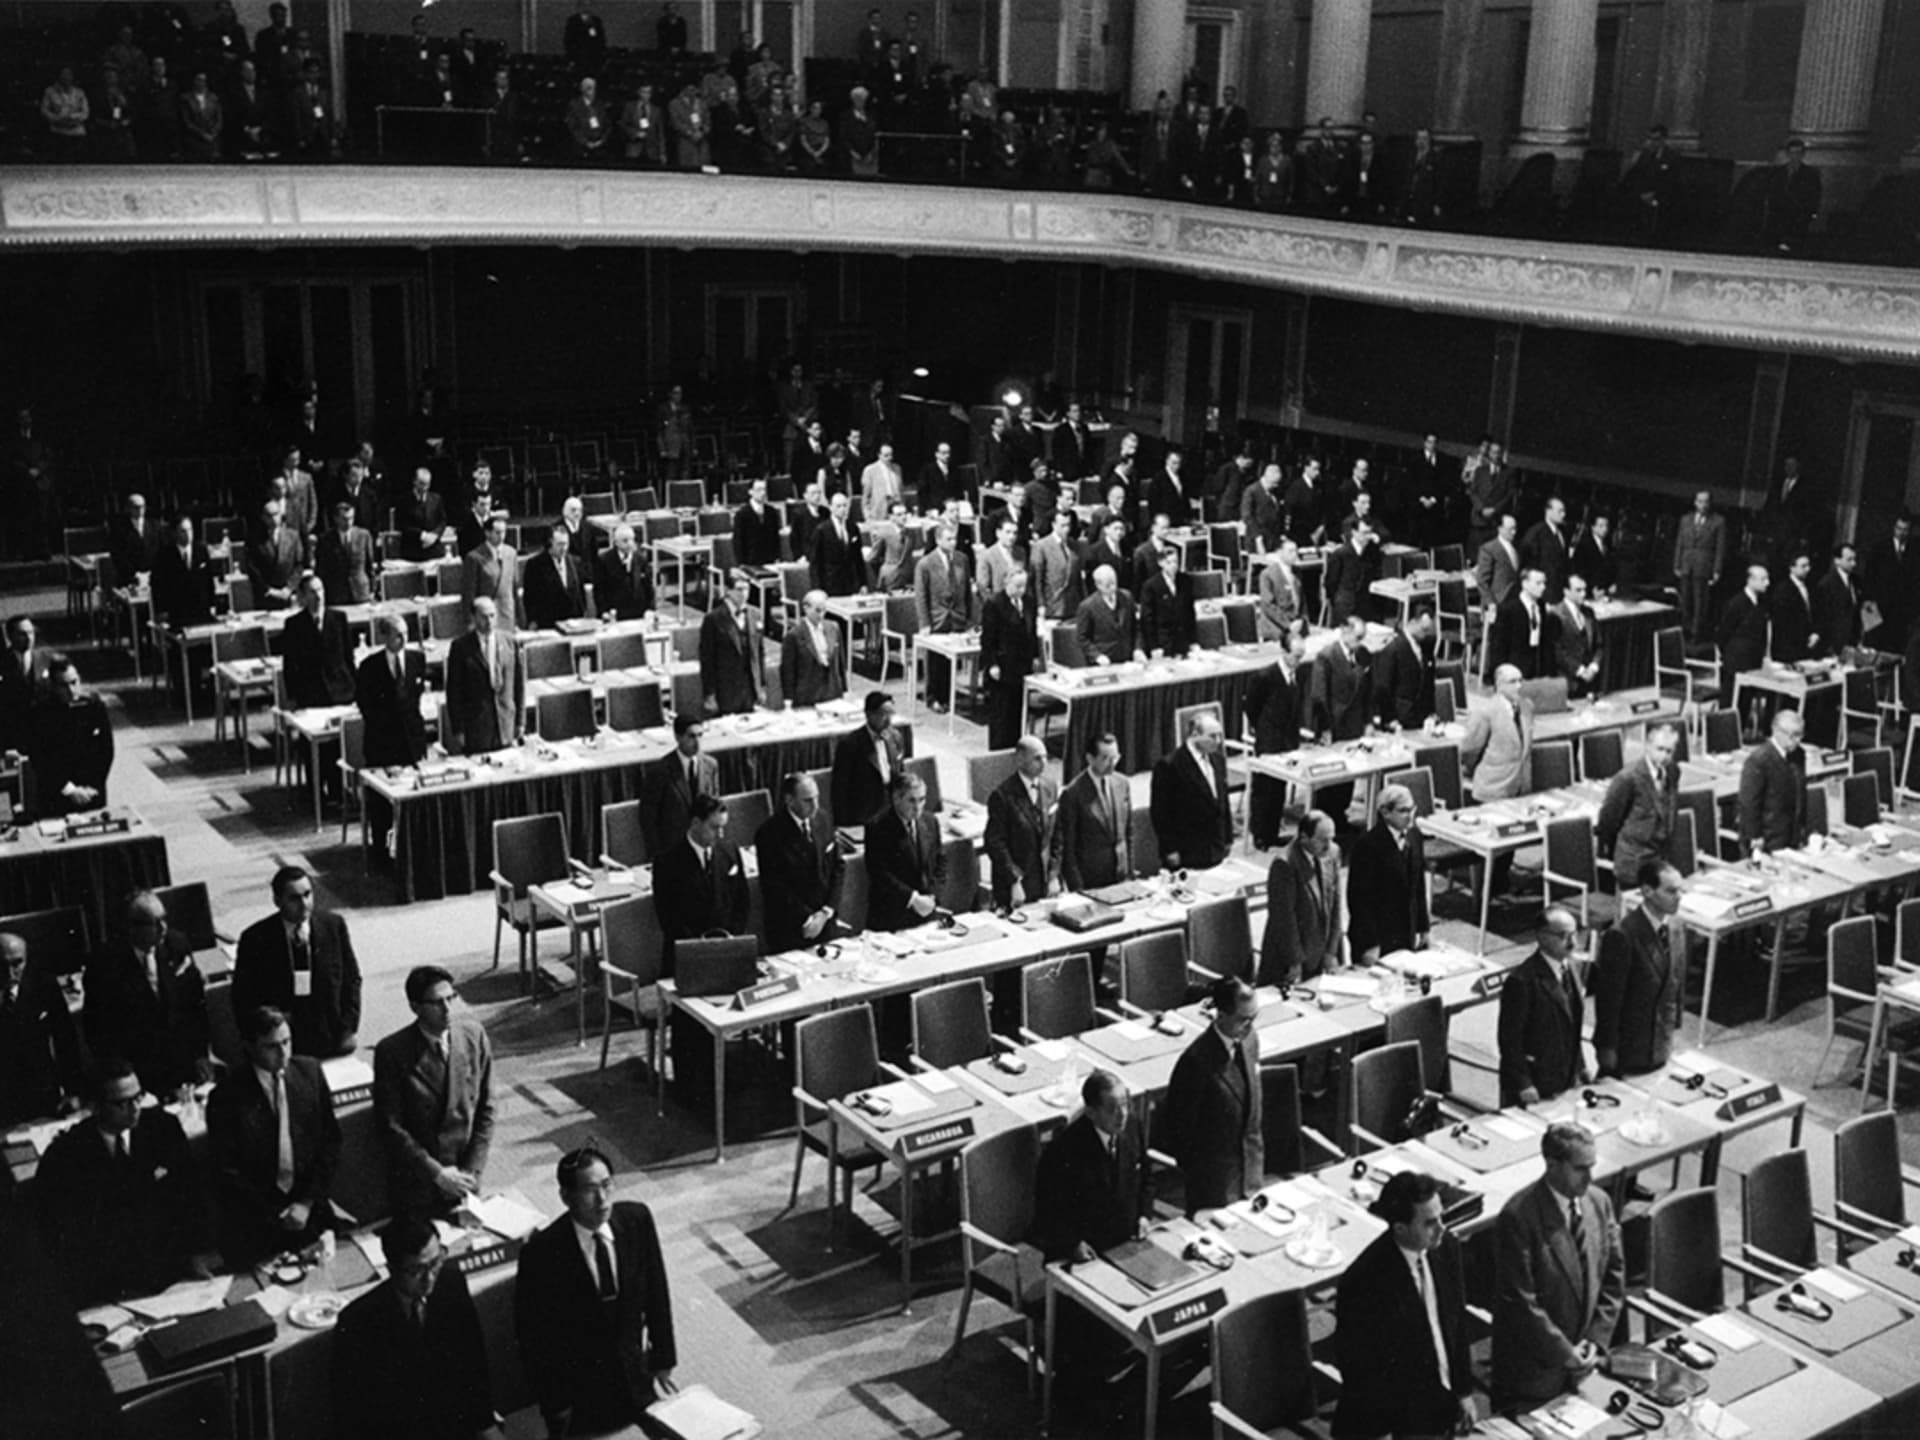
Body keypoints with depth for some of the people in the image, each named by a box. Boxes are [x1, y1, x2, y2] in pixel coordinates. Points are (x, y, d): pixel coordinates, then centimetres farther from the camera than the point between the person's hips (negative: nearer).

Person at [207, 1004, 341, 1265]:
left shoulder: (309, 1071, -1)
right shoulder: (226, 1096, -10)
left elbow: (330, 1141, 4)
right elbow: (227, 1172, -6)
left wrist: (307, 1203, -5)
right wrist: (276, 1215, -9)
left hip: (310, 1209, 3)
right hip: (254, 1218, -2)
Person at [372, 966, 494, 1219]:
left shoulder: (475, 1036, -5)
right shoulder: (391, 1052, -15)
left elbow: (485, 1110, 0)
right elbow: (391, 1128, -12)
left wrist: (472, 1170, -7)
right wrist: (437, 1174, -15)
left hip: (463, 1179, 3)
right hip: (416, 1184, -2)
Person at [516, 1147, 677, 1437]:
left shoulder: (637, 1219, -11)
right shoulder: (542, 1252, -22)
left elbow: (656, 1293, 1)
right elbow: (533, 1336, -13)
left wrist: (662, 1362, 4)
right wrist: (557, 1408, -9)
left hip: (634, 1368, 4)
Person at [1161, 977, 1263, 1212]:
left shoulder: (1250, 1040, -4)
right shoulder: (1197, 1061, -26)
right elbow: (1180, 1127, -16)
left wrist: (1257, 1154, 13)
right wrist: (1191, 1172, -6)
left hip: (1251, 1167, 6)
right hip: (1214, 1177, -6)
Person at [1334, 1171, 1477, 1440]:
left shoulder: (1446, 1249, -9)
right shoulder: (1364, 1282, -28)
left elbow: (1458, 1325, 5)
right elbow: (1354, 1366, -18)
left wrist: (1464, 1393, 7)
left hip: (1444, 1403, 5)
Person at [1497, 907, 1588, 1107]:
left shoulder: (1567, 967, 5)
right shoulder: (1521, 980, -21)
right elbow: (1510, 1038, -18)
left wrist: (1581, 1066, 13)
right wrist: (1523, 1085, -18)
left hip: (1567, 1081, 7)